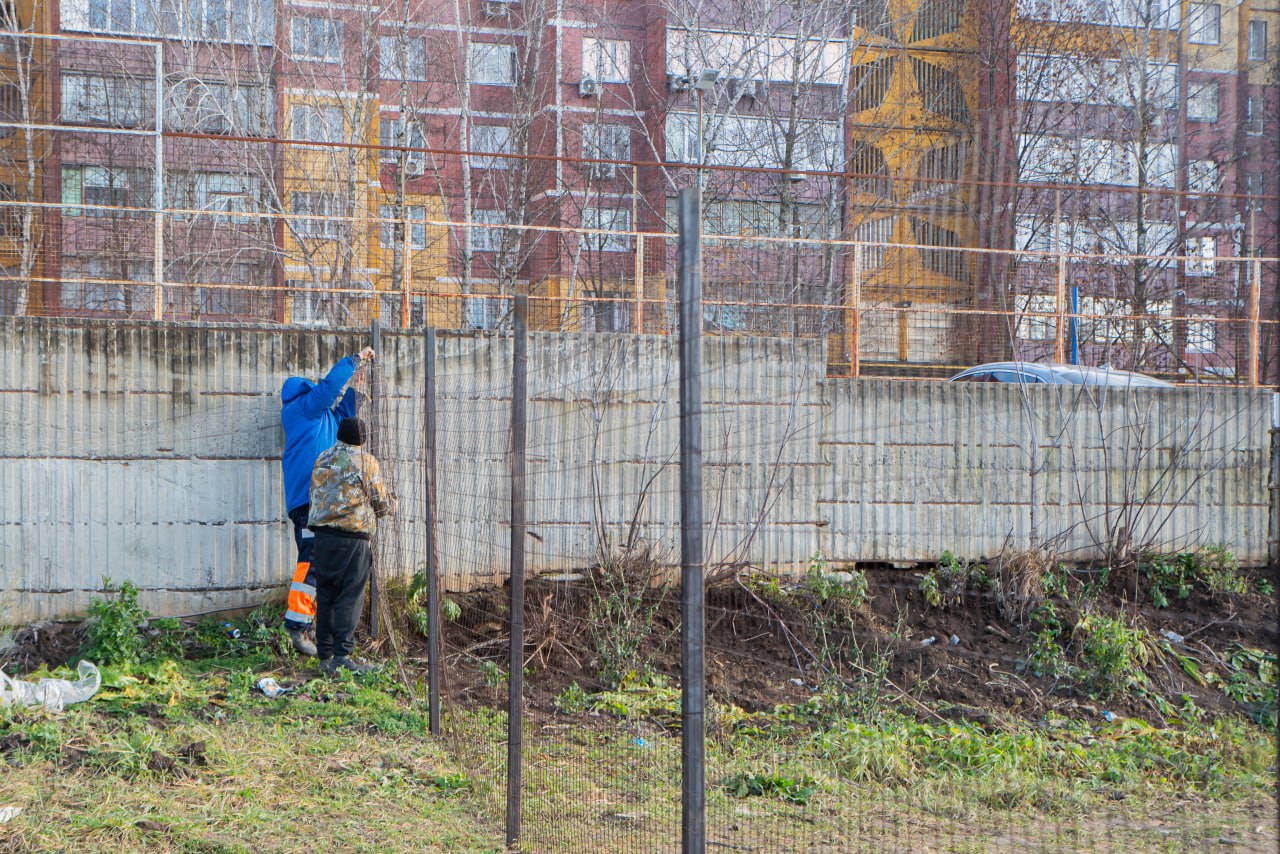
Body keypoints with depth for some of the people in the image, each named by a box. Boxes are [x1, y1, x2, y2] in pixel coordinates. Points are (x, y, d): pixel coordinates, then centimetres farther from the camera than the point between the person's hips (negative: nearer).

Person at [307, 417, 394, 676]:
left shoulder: (322, 460, 12)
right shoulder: (366, 462, -4)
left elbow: (314, 497, 17)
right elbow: (382, 503, 1)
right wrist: (377, 511, 23)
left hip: (323, 535, 5)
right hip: (353, 538, -5)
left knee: (325, 596, 9)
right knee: (350, 596, -2)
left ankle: (325, 656, 11)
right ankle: (342, 654, -8)